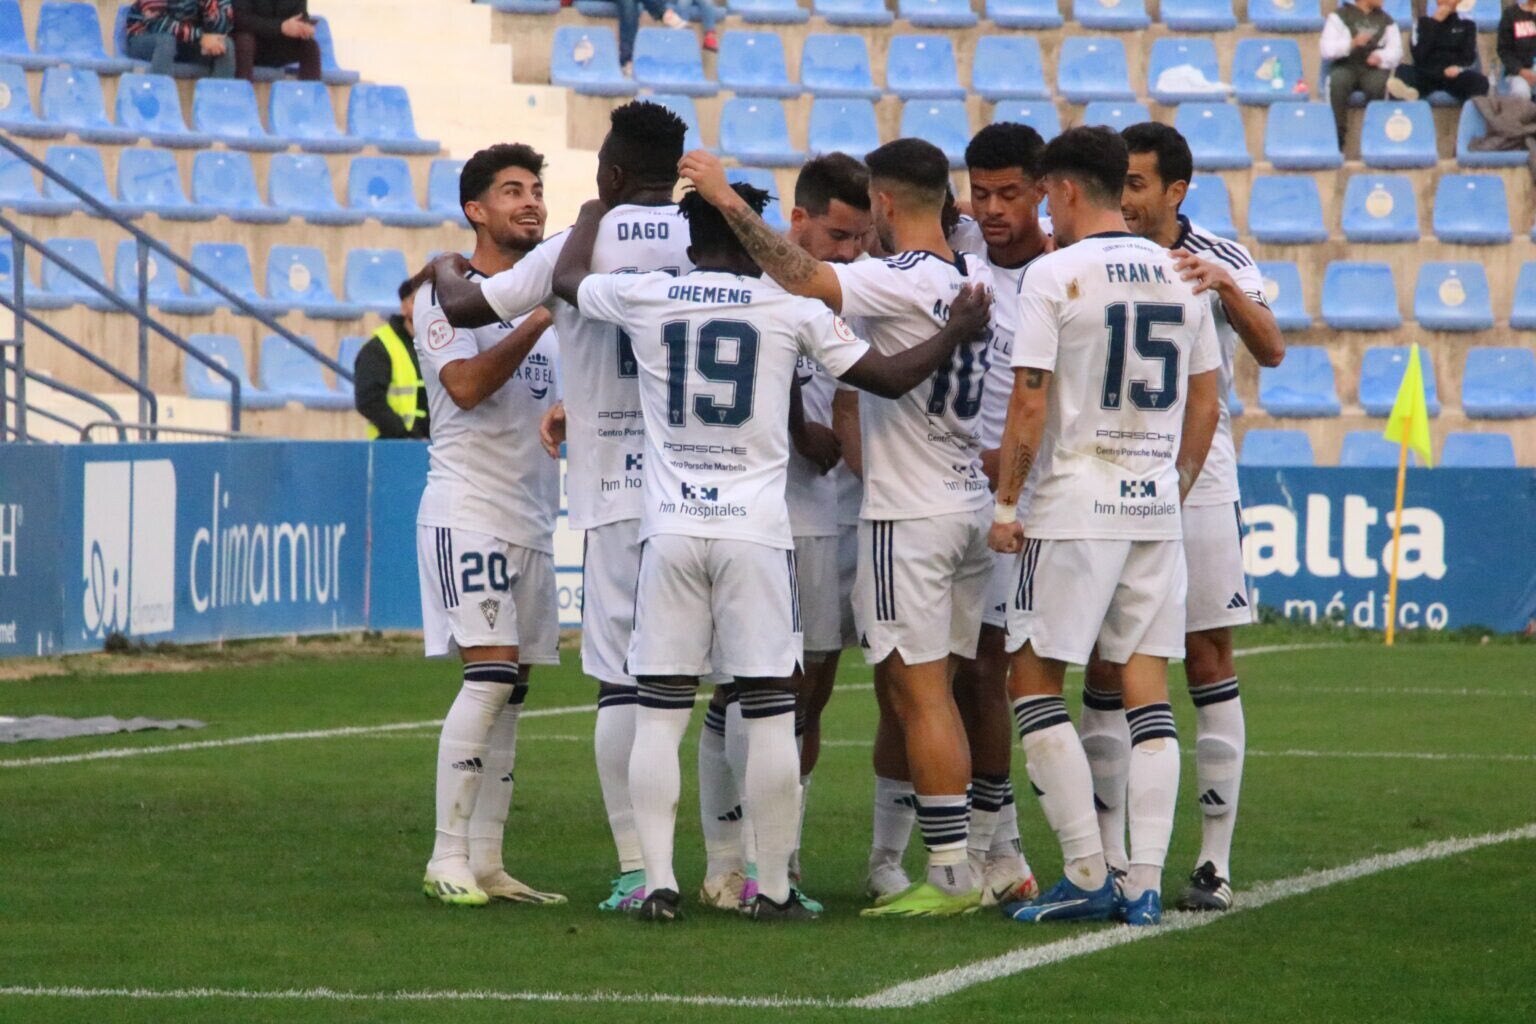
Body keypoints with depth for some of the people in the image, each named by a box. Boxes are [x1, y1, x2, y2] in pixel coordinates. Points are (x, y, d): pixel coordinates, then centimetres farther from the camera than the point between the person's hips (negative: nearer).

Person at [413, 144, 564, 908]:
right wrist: (541, 316, -21)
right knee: (490, 676, -17)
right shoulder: (447, 293, -4)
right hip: (469, 508, -8)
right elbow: (466, 385, -20)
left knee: (508, 692, 6)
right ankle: (447, 859, -15)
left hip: (530, 518, 8)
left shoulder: (542, 298, 19)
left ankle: (486, 864, 8)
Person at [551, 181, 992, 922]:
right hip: (755, 529, -1)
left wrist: (601, 203, 43)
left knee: (659, 714, 4)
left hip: (670, 531, 1)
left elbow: (567, 277, 26)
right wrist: (958, 332, 19)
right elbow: (889, 378, 4)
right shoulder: (791, 307, 0)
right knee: (770, 713, 3)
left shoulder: (642, 298, 4)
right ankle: (774, 887, 4)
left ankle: (657, 882, -1)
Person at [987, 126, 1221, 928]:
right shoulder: (1179, 276, 9)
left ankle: (1087, 874, -4)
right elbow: (1205, 403, 13)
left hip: (1073, 506, -6)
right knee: (1146, 687, 6)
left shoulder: (1054, 274, -8)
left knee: (1033, 681, 3)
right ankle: (1145, 882, 1)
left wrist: (1006, 504, -3)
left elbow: (1030, 403, -11)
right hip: (1155, 508, 6)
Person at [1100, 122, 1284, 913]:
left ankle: (1216, 861, 2)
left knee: (1209, 667, -2)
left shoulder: (1220, 262, -1)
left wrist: (1226, 288, -30)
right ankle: (1108, 860, 8)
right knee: (1103, 675, 1)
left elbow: (1271, 350, -14)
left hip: (1196, 487, -2)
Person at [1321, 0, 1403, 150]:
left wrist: (1381, 57, -15)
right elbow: (1326, 49, -3)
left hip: (1374, 68, 1)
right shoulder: (1340, 15, 7)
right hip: (1346, 67, -1)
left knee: (1377, 84, -35)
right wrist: (1352, 43, -18)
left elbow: (1396, 51, 7)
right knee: (1338, 82, -36)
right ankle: (1337, 137, -31)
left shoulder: (1385, 20, 16)